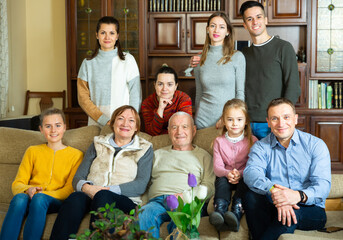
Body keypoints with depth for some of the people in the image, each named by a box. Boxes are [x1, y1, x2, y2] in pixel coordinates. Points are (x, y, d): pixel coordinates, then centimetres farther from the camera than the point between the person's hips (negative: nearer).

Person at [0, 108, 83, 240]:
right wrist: (28, 189, -13)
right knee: (19, 198, -34)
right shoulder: (32, 151, 19)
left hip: (56, 202, -2)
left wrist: (44, 194, -16)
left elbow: (71, 188, 1)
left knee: (39, 199, -36)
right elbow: (17, 184, 12)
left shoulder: (76, 155, 11)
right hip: (30, 197, 2)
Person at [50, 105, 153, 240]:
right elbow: (78, 178, 15)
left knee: (103, 196, -37)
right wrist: (86, 187, -11)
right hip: (90, 196, 2)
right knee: (76, 197, -34)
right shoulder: (98, 144, 24)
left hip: (125, 200, -2)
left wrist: (109, 190, -14)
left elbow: (141, 184, 1)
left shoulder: (145, 149, 17)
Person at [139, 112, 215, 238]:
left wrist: (185, 195, -8)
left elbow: (209, 186, 8)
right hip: (157, 200, 2)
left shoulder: (203, 155, 23)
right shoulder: (158, 154, 33)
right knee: (143, 215, -36)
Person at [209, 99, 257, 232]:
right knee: (222, 181, -31)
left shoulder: (252, 140, 4)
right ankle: (219, 212, -52)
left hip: (244, 177, -1)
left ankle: (236, 213, -51)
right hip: (225, 176, 1)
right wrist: (228, 173, -23)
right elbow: (217, 167, 0)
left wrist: (240, 174, -24)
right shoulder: (219, 141, 8)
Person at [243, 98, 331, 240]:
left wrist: (299, 195, -34)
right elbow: (251, 172, -16)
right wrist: (273, 190, -38)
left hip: (310, 208, -2)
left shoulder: (316, 145, 1)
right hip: (273, 206, 2)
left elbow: (323, 186, -11)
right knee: (251, 196, -27)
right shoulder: (261, 147, 5)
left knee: (293, 214, -35)